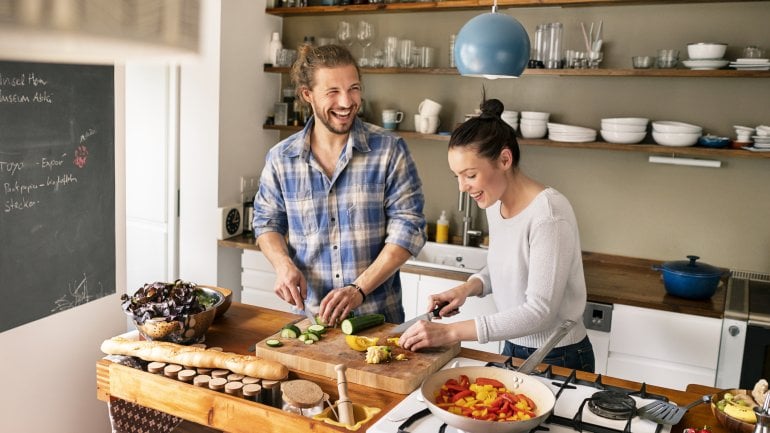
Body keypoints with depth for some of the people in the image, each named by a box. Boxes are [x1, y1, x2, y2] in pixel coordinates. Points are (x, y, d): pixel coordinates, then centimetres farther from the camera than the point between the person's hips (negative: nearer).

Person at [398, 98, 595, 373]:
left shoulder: (548, 213, -25)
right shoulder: (495, 203, -1)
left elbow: (539, 311, -27)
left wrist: (451, 332, -29)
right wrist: (469, 287, -6)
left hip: (558, 359, -7)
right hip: (514, 349, 7)